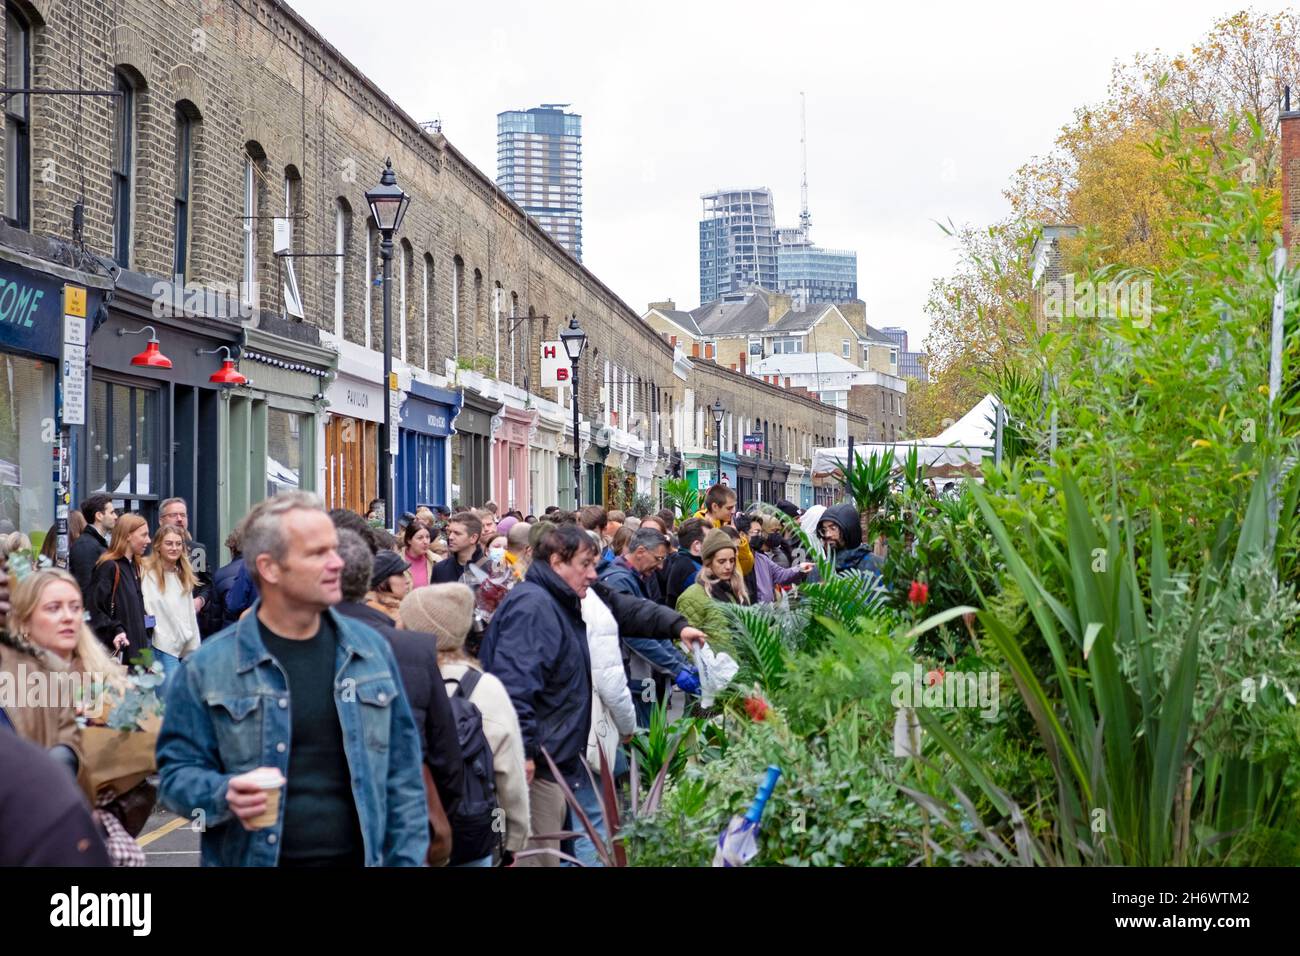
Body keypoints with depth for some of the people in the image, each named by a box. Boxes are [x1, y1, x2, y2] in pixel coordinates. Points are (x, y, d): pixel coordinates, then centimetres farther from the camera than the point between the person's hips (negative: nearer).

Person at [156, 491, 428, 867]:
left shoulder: (371, 650, 4)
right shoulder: (208, 667, -5)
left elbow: (402, 777, 6)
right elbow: (178, 772, -2)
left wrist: (409, 860, 1)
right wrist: (223, 795, -21)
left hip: (360, 857, 3)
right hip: (254, 857, -2)